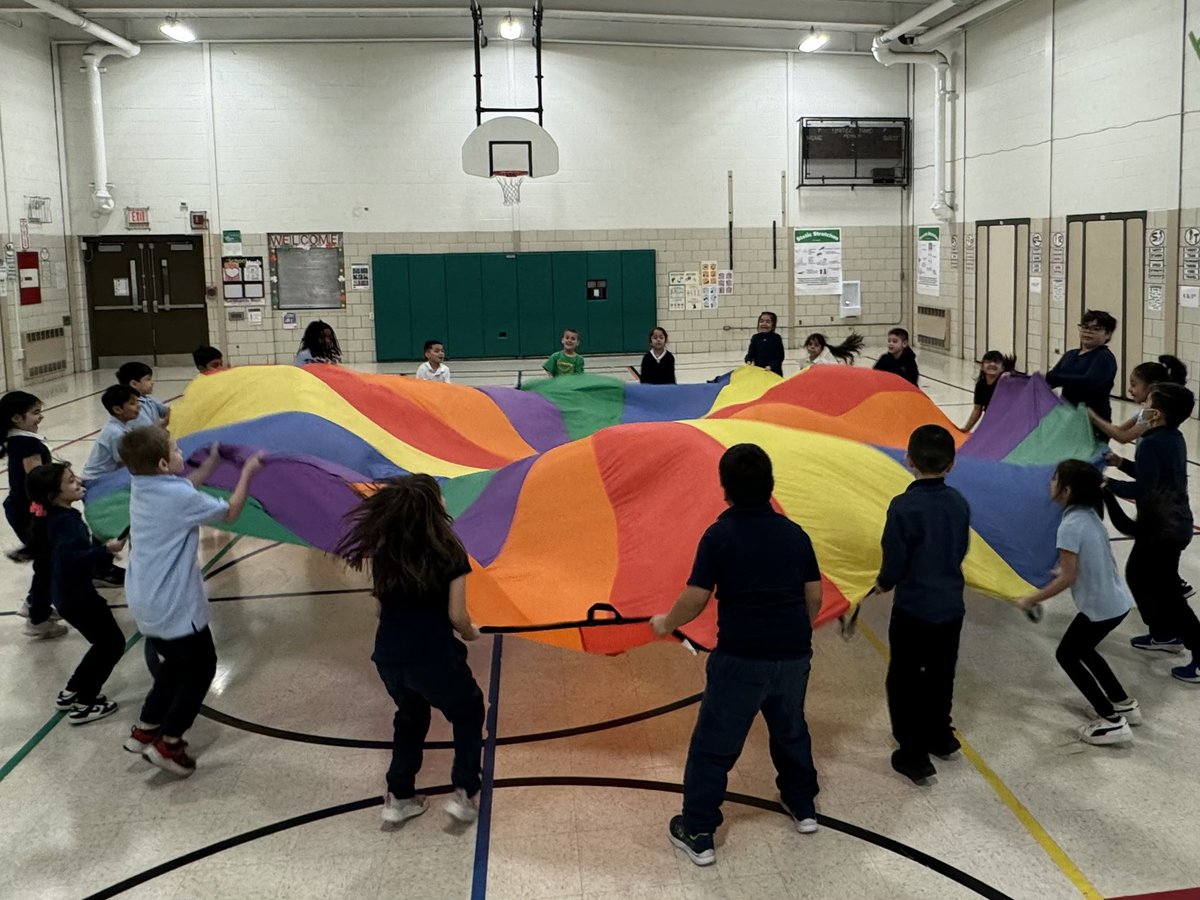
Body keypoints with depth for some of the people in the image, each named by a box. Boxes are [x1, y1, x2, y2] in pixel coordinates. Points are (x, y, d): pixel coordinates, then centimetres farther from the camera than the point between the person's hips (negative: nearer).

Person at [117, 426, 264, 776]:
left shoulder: (140, 485, -1)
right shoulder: (181, 497, -23)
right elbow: (230, 511, -9)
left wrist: (211, 462, 17)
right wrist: (247, 472, 0)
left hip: (145, 602, 8)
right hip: (175, 607, -8)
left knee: (175, 663, 26)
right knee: (201, 667, 10)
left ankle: (144, 730, 32)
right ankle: (168, 744, 12)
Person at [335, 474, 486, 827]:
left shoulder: (383, 551, 2)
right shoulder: (448, 552, -12)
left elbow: (383, 601, 7)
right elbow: (456, 616, -11)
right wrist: (471, 633, 10)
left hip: (389, 656, 5)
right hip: (434, 658, -5)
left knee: (410, 716, 31)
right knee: (468, 714, 23)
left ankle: (399, 797, 33)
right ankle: (464, 794, 16)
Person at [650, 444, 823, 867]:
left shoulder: (720, 535, -12)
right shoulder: (795, 534, 2)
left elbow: (695, 599, -11)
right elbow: (814, 596, 8)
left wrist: (666, 623, 7)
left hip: (740, 658, -5)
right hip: (793, 655, 5)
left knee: (714, 746, 7)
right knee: (791, 731, 27)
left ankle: (698, 833, 13)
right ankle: (802, 807, 43)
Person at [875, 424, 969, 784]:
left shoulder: (904, 507, -21)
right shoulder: (959, 503, -2)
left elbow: (894, 562, -17)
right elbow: (960, 552, 9)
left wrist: (883, 583, 4)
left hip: (913, 610, -6)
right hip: (951, 607, 6)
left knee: (904, 681, 7)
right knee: (940, 674, 23)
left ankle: (913, 753, 9)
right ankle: (940, 736, 40)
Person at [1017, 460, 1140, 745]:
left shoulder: (1070, 526, -23)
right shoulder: (1090, 514, 3)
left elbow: (1068, 579, -22)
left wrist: (1030, 600, -15)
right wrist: (1064, 568, 21)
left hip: (1100, 607, -8)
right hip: (1118, 601, 9)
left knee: (1066, 655, 9)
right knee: (1082, 650, 27)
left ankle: (1112, 722, 7)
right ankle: (1124, 704, 34)